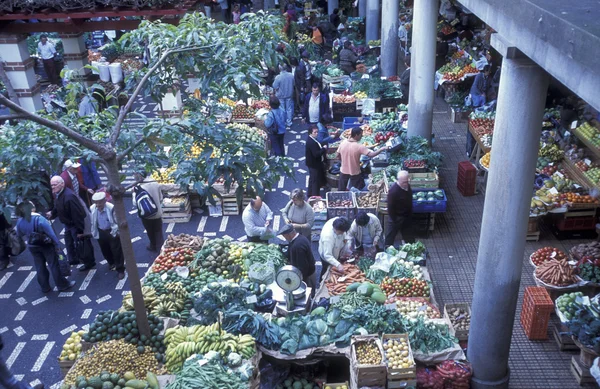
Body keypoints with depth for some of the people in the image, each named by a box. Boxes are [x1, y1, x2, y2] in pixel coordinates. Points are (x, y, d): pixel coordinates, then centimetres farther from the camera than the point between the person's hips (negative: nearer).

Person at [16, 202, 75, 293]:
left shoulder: (20, 221, -12)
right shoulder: (39, 219, -27)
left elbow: (19, 234, 7)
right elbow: (51, 233, -21)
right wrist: (57, 244, -10)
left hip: (32, 247, 4)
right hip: (46, 245, -4)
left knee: (40, 267, 16)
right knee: (54, 265, 7)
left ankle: (45, 287, 26)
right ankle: (62, 285, 17)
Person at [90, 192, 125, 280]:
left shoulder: (111, 208, -27)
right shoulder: (92, 209, -12)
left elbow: (117, 221, -16)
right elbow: (92, 221, 4)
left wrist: (114, 232, -15)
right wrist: (94, 232, 8)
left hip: (111, 232, -5)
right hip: (100, 232, 5)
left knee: (117, 251, 3)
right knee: (105, 250, 22)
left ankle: (120, 270, 15)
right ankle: (111, 263, 49)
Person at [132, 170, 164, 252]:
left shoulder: (139, 188, -22)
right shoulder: (156, 184, -8)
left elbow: (136, 204, -17)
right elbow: (161, 198, 3)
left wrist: (134, 193, -5)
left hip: (147, 214, -3)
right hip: (158, 213, 3)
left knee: (150, 232, 20)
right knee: (158, 232, 16)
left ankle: (153, 246, 37)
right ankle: (160, 248, 17)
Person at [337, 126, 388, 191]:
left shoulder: (343, 142, -10)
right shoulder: (359, 147, -25)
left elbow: (338, 155, 3)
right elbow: (371, 155, -31)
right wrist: (382, 149, -21)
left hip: (343, 171, 5)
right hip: (355, 173, -5)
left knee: (341, 190, 21)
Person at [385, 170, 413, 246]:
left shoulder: (407, 186, -6)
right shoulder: (393, 191, -32)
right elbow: (390, 207, -24)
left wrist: (410, 213, 16)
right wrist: (394, 220, -18)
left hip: (406, 216, 8)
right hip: (397, 217, -8)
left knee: (405, 233, 27)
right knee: (391, 234, 10)